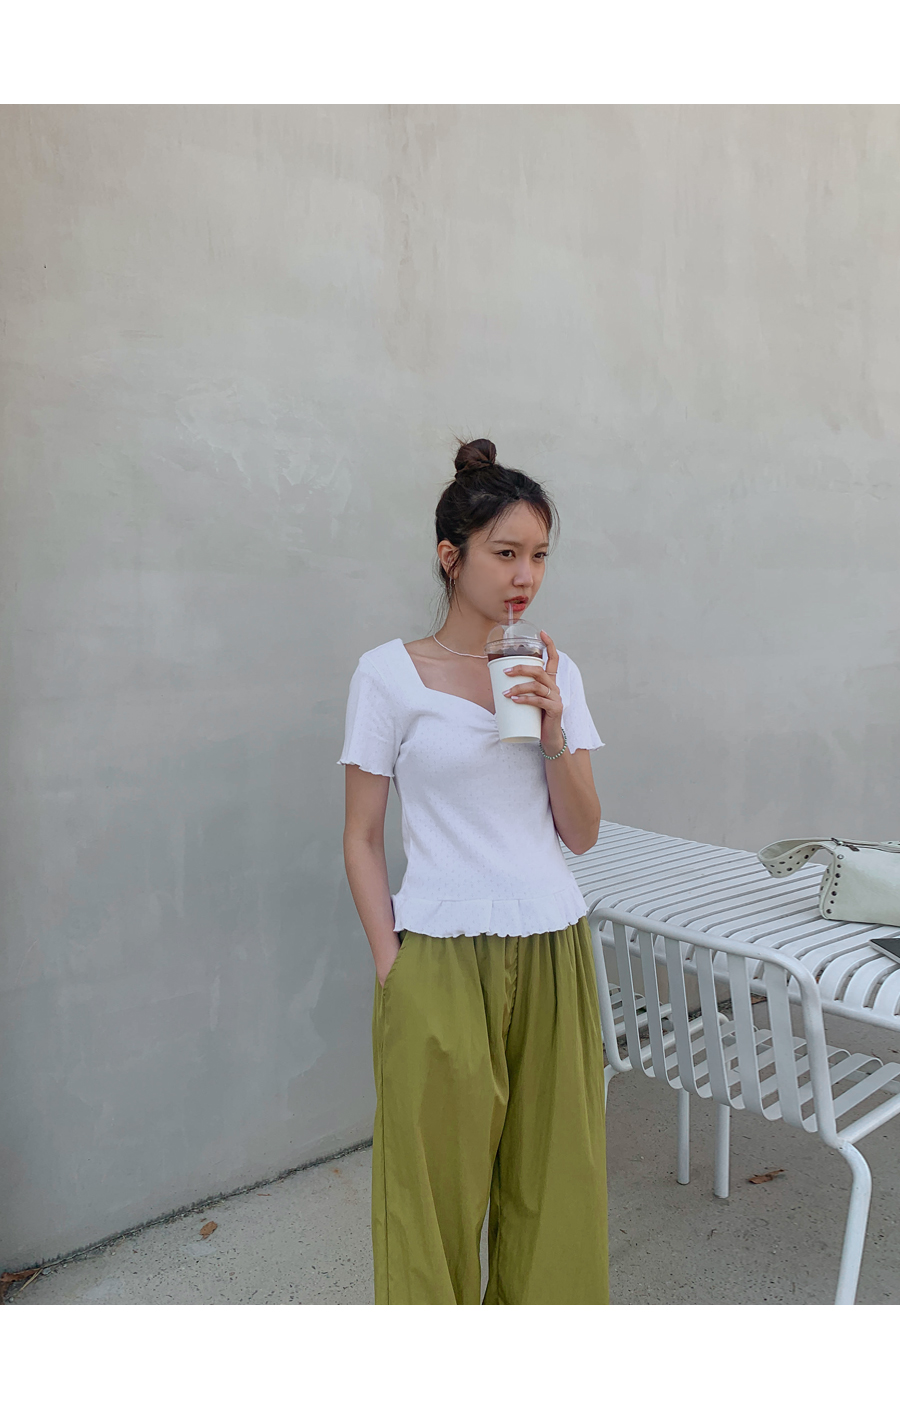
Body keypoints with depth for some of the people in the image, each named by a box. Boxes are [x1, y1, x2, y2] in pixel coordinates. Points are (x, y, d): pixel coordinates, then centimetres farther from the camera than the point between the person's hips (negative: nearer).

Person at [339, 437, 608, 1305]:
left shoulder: (555, 674, 5)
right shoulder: (390, 673, -7)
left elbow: (581, 835, 4)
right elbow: (361, 838, -3)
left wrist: (554, 733, -11)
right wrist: (390, 966, -8)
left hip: (552, 952, 4)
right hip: (442, 962, -4)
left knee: (553, 1176, 15)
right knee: (438, 1181, 11)